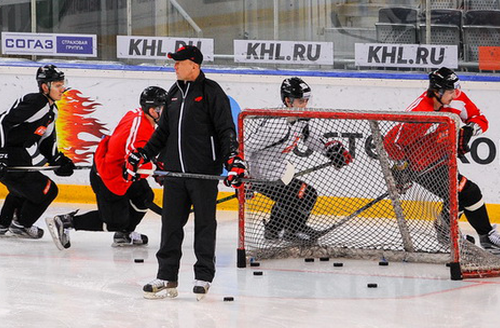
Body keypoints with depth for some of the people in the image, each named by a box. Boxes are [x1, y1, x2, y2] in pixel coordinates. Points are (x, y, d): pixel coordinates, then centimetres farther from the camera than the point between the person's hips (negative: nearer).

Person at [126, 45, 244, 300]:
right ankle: (167, 278, 11)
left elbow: (226, 130, -9)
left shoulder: (211, 92, -5)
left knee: (205, 224, 1)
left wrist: (233, 160, -20)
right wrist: (143, 154, 17)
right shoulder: (175, 93, 16)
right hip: (174, 171, 7)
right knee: (171, 223, 6)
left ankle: (204, 277, 8)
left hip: (204, 172, -7)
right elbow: (163, 130, 24)